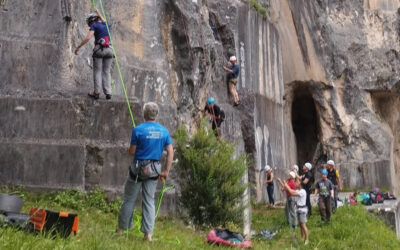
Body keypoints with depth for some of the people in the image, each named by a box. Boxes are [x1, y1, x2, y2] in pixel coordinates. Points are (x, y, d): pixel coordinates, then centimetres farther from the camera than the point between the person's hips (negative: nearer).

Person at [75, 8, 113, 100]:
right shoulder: (104, 24, 20)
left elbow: (87, 38, -11)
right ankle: (108, 93, -4)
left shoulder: (94, 25, 2)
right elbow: (103, 20, 47)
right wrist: (98, 13, 65)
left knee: (97, 71, 3)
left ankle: (96, 93, -3)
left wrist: (78, 47, -6)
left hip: (99, 50, -4)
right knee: (106, 72, 7)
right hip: (109, 50, 4)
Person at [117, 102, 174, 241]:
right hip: (154, 170, 3)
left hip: (138, 168, -3)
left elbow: (132, 152, -9)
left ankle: (121, 229, 22)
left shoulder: (138, 130, -12)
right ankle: (148, 233, 7)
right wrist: (166, 171, 2)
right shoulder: (164, 131, 0)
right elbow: (170, 153, -2)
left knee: (129, 199, 11)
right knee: (149, 201, 9)